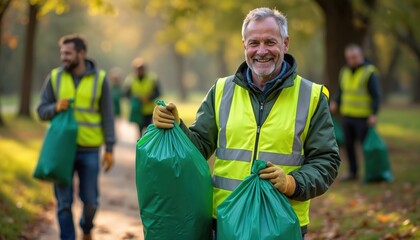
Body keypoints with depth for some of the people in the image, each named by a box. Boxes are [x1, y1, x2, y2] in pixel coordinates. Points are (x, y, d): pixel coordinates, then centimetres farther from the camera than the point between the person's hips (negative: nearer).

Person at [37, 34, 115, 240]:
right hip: (61, 148, 1)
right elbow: (42, 111, 4)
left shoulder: (99, 78, -2)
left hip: (89, 151, -1)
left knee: (90, 200, 7)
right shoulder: (54, 77, 1)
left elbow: (107, 115, -1)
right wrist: (56, 108, -18)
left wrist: (109, 149, -5)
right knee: (64, 202, 2)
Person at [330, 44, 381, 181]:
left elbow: (376, 95, -9)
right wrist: (336, 103, 3)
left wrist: (374, 114, -18)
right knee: (349, 145, 9)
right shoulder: (345, 72, 11)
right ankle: (353, 172, 20)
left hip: (363, 117, -6)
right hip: (347, 115, 6)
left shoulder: (369, 72, -7)